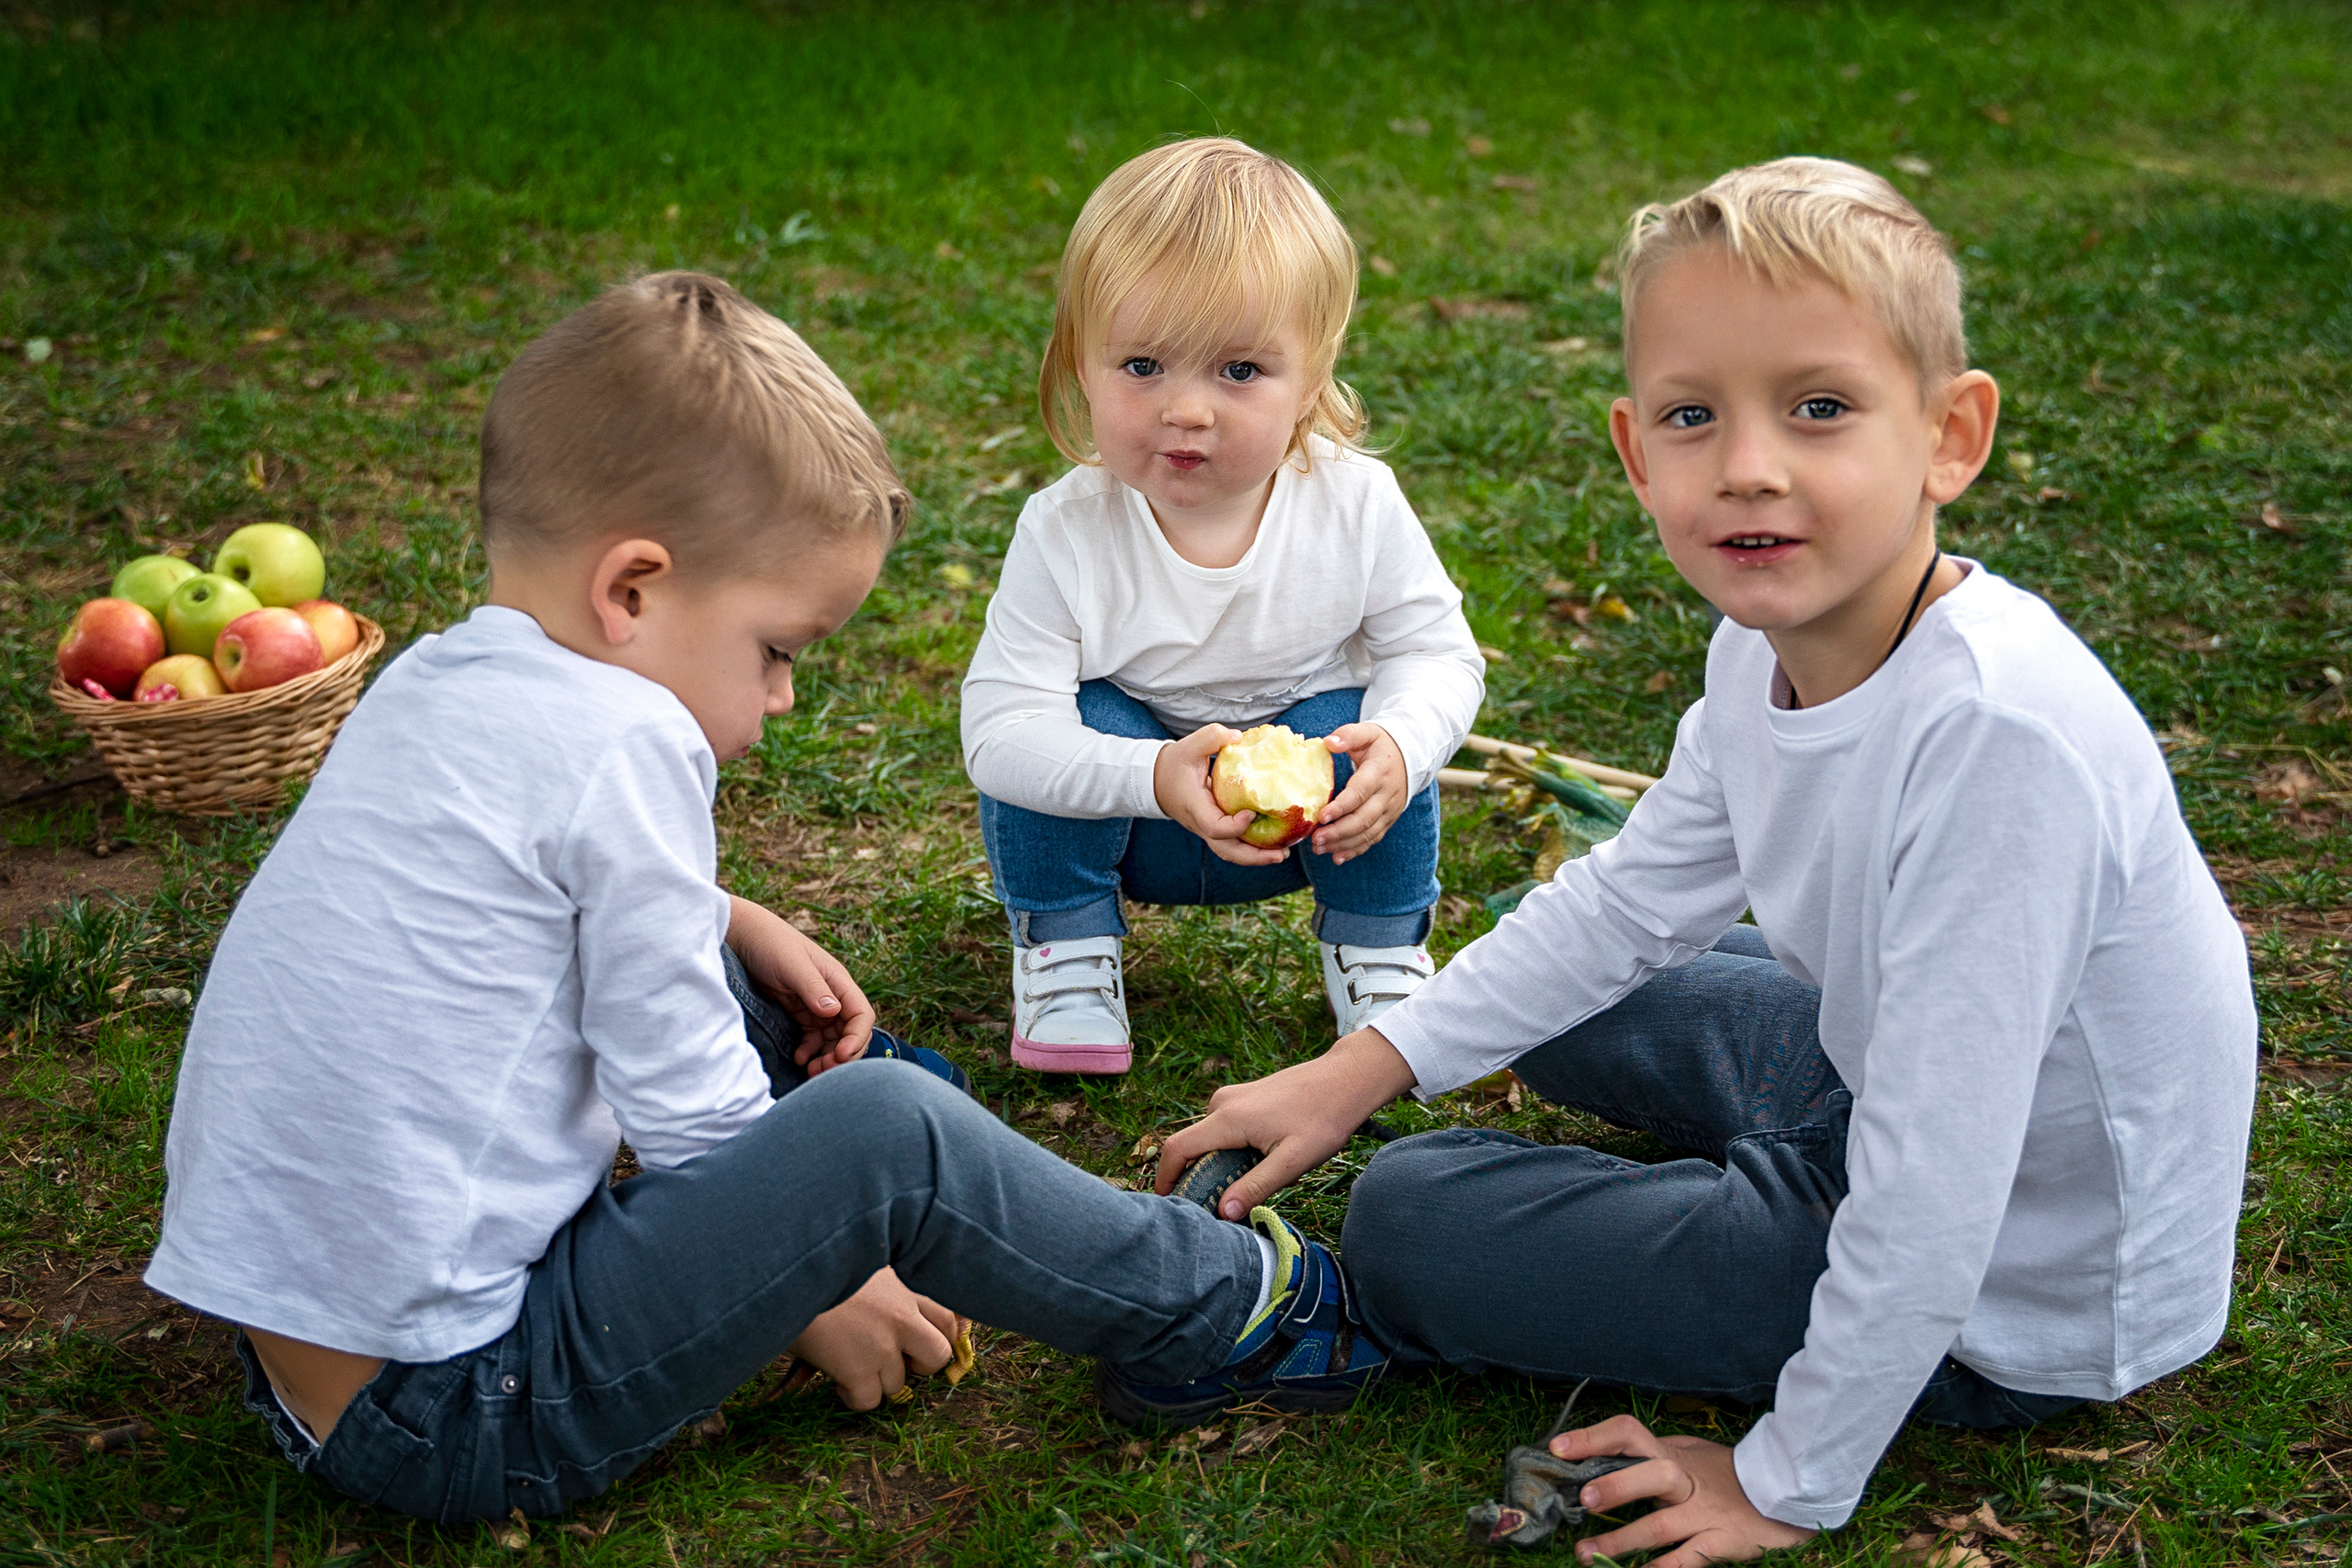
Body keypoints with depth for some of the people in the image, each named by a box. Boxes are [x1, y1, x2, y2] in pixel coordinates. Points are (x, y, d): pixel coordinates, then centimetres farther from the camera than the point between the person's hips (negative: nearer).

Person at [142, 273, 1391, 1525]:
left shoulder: (434, 682, 7)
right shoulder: (620, 743, -20)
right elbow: (689, 1109, -15)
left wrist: (736, 928, 16)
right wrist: (817, 1292, -1)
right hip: (447, 1416, -10)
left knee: (702, 960, 19)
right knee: (888, 1139, -14)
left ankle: (841, 1082, 43)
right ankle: (1212, 1311, 3)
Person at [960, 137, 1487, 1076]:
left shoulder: (1357, 506, -22)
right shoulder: (1065, 534, -26)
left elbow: (1439, 653, -12)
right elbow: (999, 728, -30)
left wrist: (1398, 744, -36)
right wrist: (1154, 775, -47)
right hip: (1127, 820, -1)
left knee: (1359, 727, -27)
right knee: (1073, 718, -28)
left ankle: (1379, 951, 1)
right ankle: (1063, 953, -3)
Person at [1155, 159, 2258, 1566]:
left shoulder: (1994, 730, -35)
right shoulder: (1772, 639, -9)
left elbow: (1931, 1199, -30)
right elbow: (1633, 895, 9)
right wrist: (1359, 1071, 7)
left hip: (2015, 1292, -8)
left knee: (1413, 1228, -8)